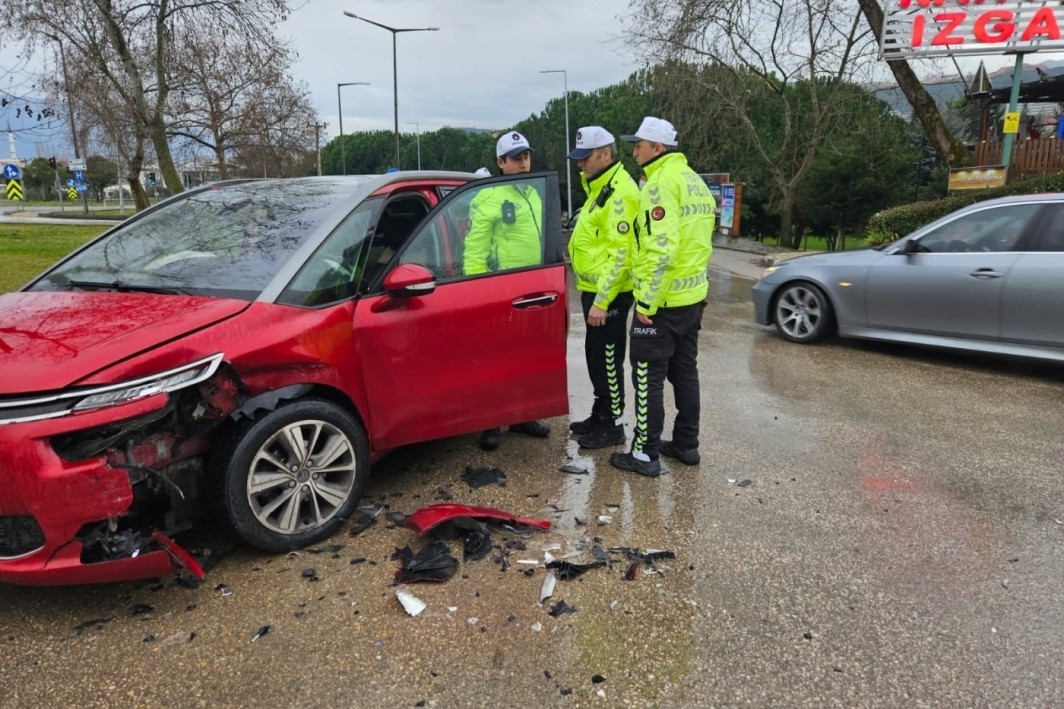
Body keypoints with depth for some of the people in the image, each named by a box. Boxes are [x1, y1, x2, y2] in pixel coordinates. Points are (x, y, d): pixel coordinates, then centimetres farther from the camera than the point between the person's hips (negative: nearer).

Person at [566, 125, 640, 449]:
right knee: (596, 357, 18)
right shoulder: (601, 187, 15)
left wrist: (601, 300, -24)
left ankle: (613, 425, 12)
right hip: (594, 289, 10)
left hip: (608, 294, -10)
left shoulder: (620, 192, -17)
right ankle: (600, 415, 31)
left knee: (607, 360, -1)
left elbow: (621, 253, -23)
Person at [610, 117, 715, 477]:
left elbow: (662, 248, -25)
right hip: (693, 296, 9)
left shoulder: (661, 182, -16)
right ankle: (686, 444, 26)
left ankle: (645, 454, 7)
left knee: (648, 377, -1)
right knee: (684, 371, 16)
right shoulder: (695, 181, 15)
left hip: (662, 300, -9)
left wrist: (647, 300, -22)